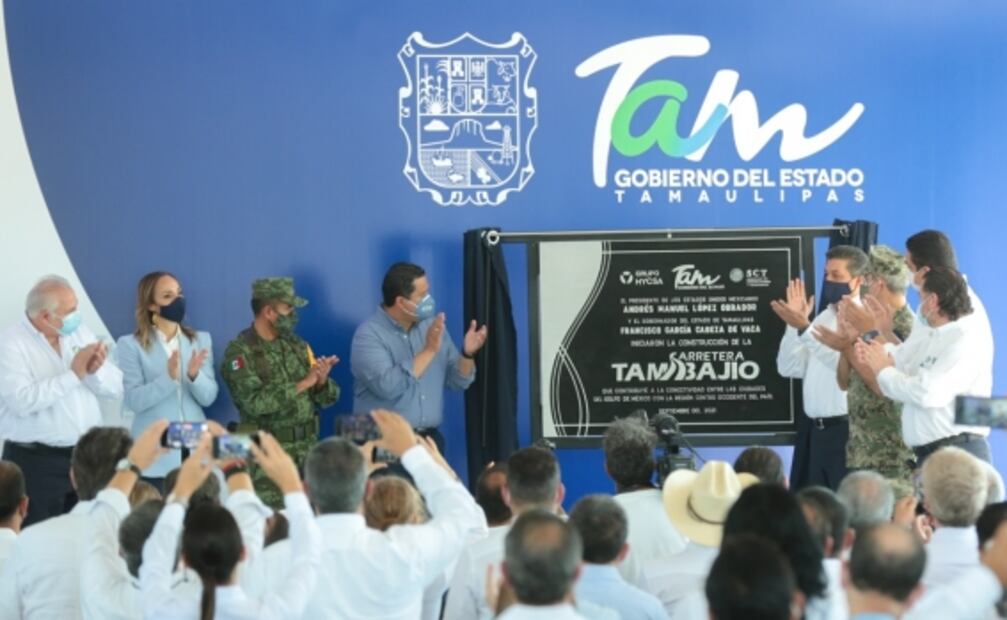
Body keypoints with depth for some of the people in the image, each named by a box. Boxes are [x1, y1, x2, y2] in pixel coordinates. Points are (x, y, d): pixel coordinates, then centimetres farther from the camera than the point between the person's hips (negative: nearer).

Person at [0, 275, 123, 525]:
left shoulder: (80, 333, 8)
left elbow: (117, 388, 7)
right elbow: (22, 400, -25)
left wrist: (96, 371, -14)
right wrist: (73, 374, -21)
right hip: (36, 462, -6)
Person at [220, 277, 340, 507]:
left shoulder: (298, 345, 10)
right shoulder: (240, 352, -8)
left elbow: (326, 398, 11)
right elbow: (255, 402, -21)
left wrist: (322, 381, -12)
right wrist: (303, 384, -18)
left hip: (307, 450, 5)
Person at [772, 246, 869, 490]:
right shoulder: (823, 318, 15)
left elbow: (845, 364, -26)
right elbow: (789, 368, 13)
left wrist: (805, 328, -30)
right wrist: (795, 324, 1)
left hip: (845, 431, -8)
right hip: (812, 429, 8)